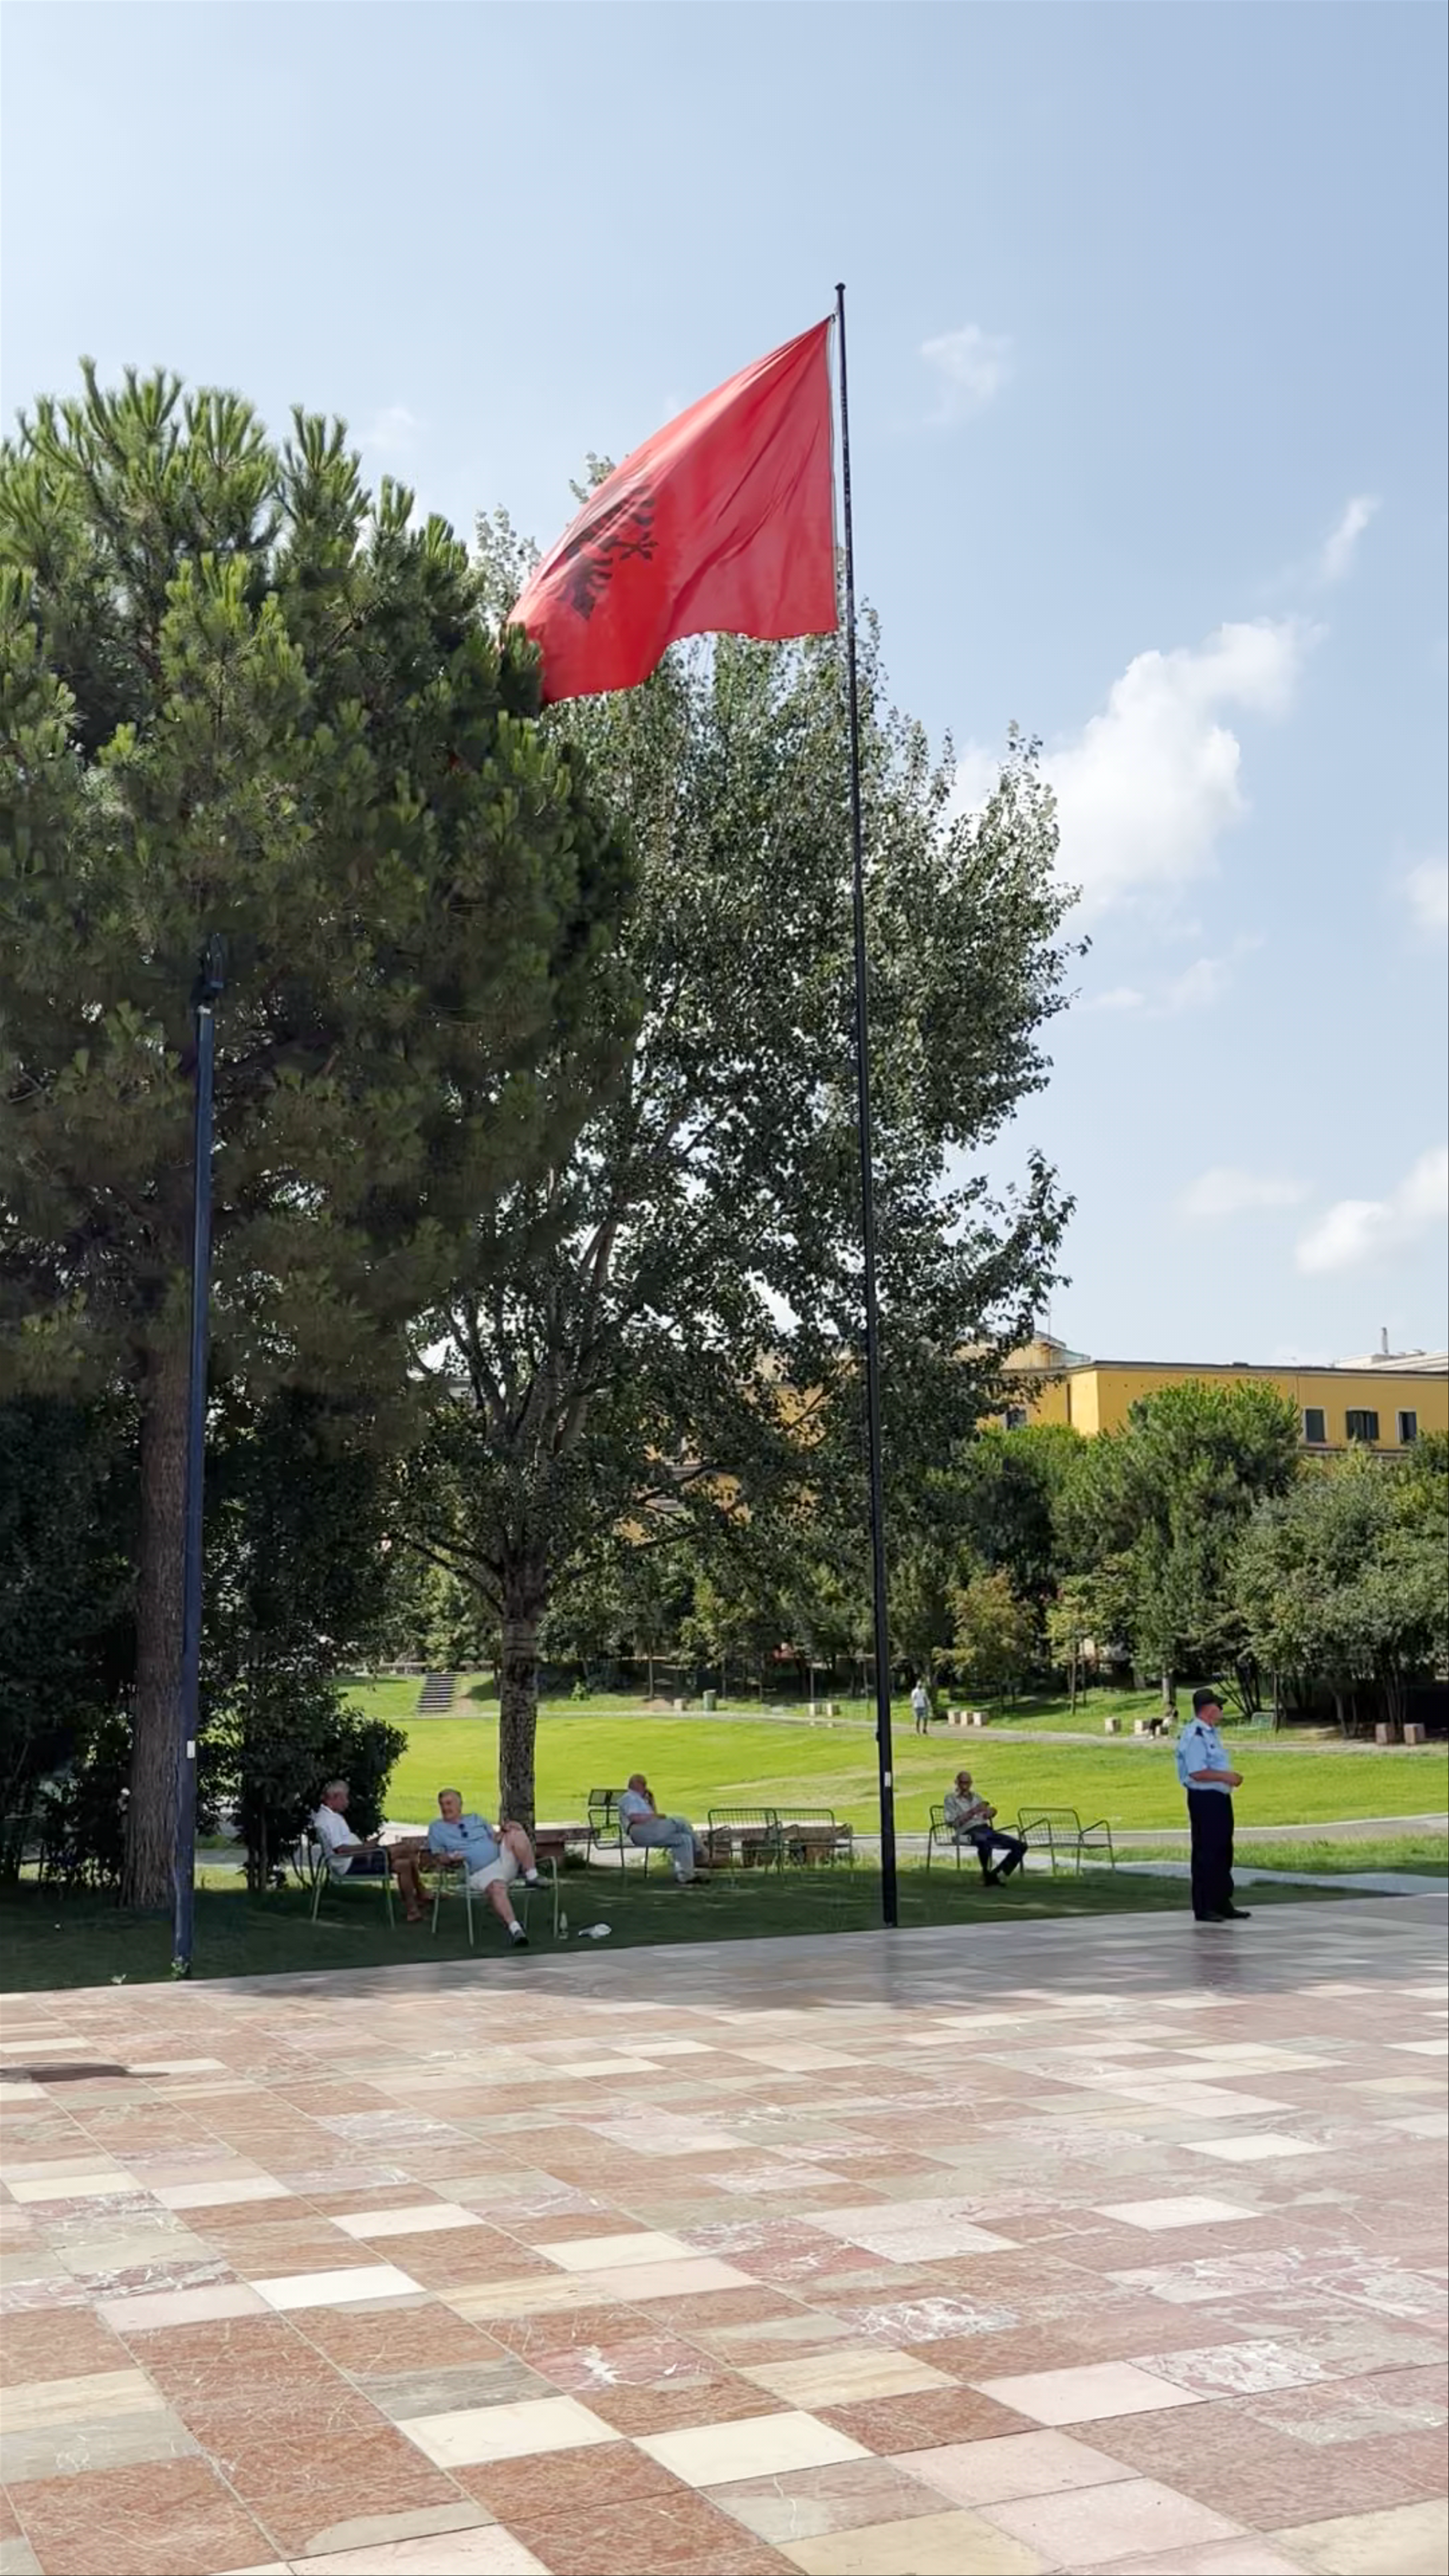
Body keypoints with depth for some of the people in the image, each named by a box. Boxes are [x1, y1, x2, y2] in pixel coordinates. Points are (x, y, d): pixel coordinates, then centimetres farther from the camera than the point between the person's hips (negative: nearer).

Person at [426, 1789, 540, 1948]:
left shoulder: (476, 1819, 26)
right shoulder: (437, 1828, 17)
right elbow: (438, 1856, 10)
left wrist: (503, 1831, 1)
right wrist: (450, 1858, -12)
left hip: (503, 1860, 4)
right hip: (481, 1874, -4)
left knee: (515, 1833, -22)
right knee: (497, 1887, -38)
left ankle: (532, 1878, -19)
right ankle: (515, 1930, -49)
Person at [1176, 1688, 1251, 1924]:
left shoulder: (1211, 1733, 16)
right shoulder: (1195, 1736, -18)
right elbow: (1197, 1773, -25)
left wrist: (1231, 1776, 12)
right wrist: (1226, 1777, -19)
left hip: (1220, 1798, 11)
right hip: (1204, 1800, -11)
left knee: (1223, 1852, 16)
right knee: (1206, 1854, -4)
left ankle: (1223, 1904, 26)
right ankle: (1203, 1908, 2)